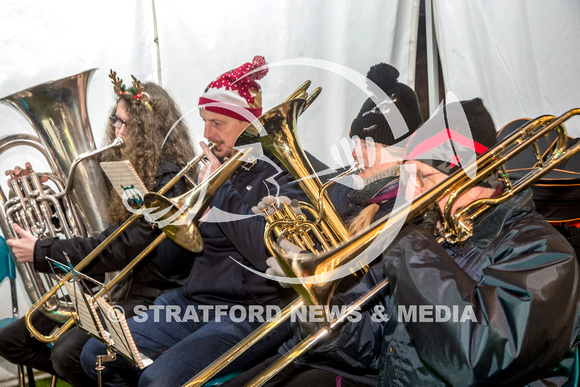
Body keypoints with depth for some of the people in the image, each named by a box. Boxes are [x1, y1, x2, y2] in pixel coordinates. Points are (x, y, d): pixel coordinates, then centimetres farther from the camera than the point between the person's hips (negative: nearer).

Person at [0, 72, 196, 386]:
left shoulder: (168, 178, -17)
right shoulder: (128, 166, 12)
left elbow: (122, 248, -23)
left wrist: (42, 252, -18)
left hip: (151, 294, -9)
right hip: (115, 286, 9)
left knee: (68, 352, -31)